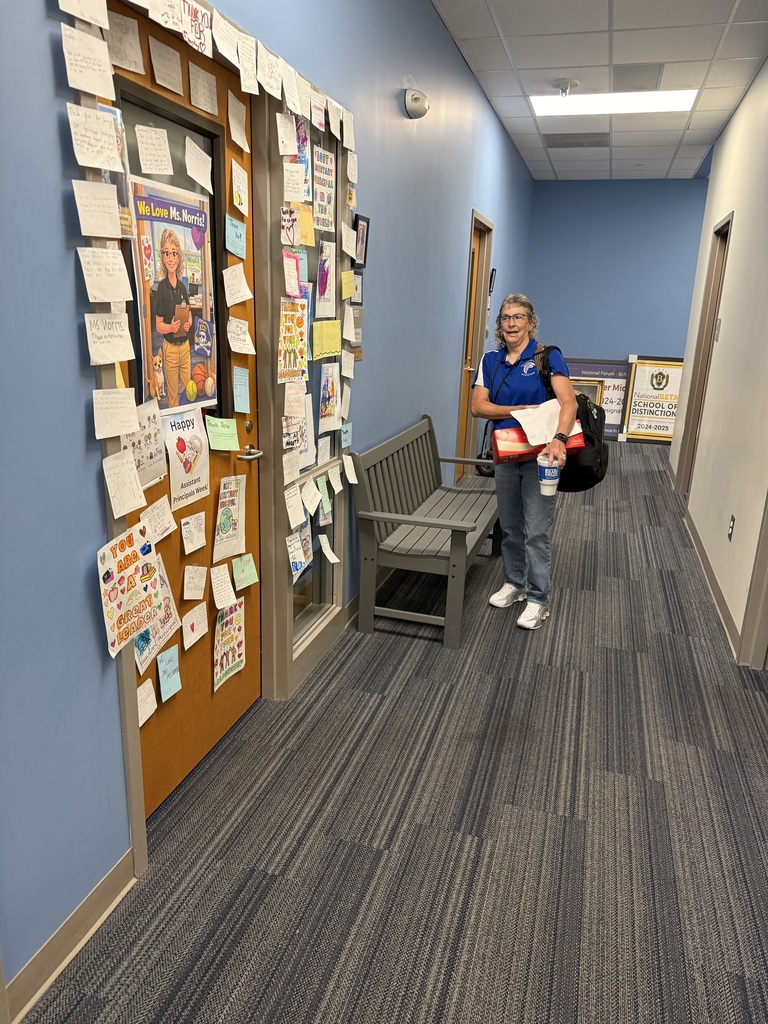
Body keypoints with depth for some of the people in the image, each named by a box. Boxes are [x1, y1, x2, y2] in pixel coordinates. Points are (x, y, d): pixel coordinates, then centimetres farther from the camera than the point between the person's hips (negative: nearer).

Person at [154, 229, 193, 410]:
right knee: (173, 396, 3)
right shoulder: (161, 287, -10)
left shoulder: (183, 286, 5)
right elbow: (158, 325, -8)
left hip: (185, 345, 5)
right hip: (170, 347, -5)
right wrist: (170, 327, -27)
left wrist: (188, 323, -7)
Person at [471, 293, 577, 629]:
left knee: (536, 531, -1)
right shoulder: (491, 361, 4)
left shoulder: (547, 356, -10)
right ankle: (514, 583, 34)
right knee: (510, 526, 16)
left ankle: (538, 599, 13)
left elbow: (568, 402, -21)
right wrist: (520, 410, -17)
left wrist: (558, 439, -38)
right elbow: (478, 406, -5)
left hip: (539, 455, -4)